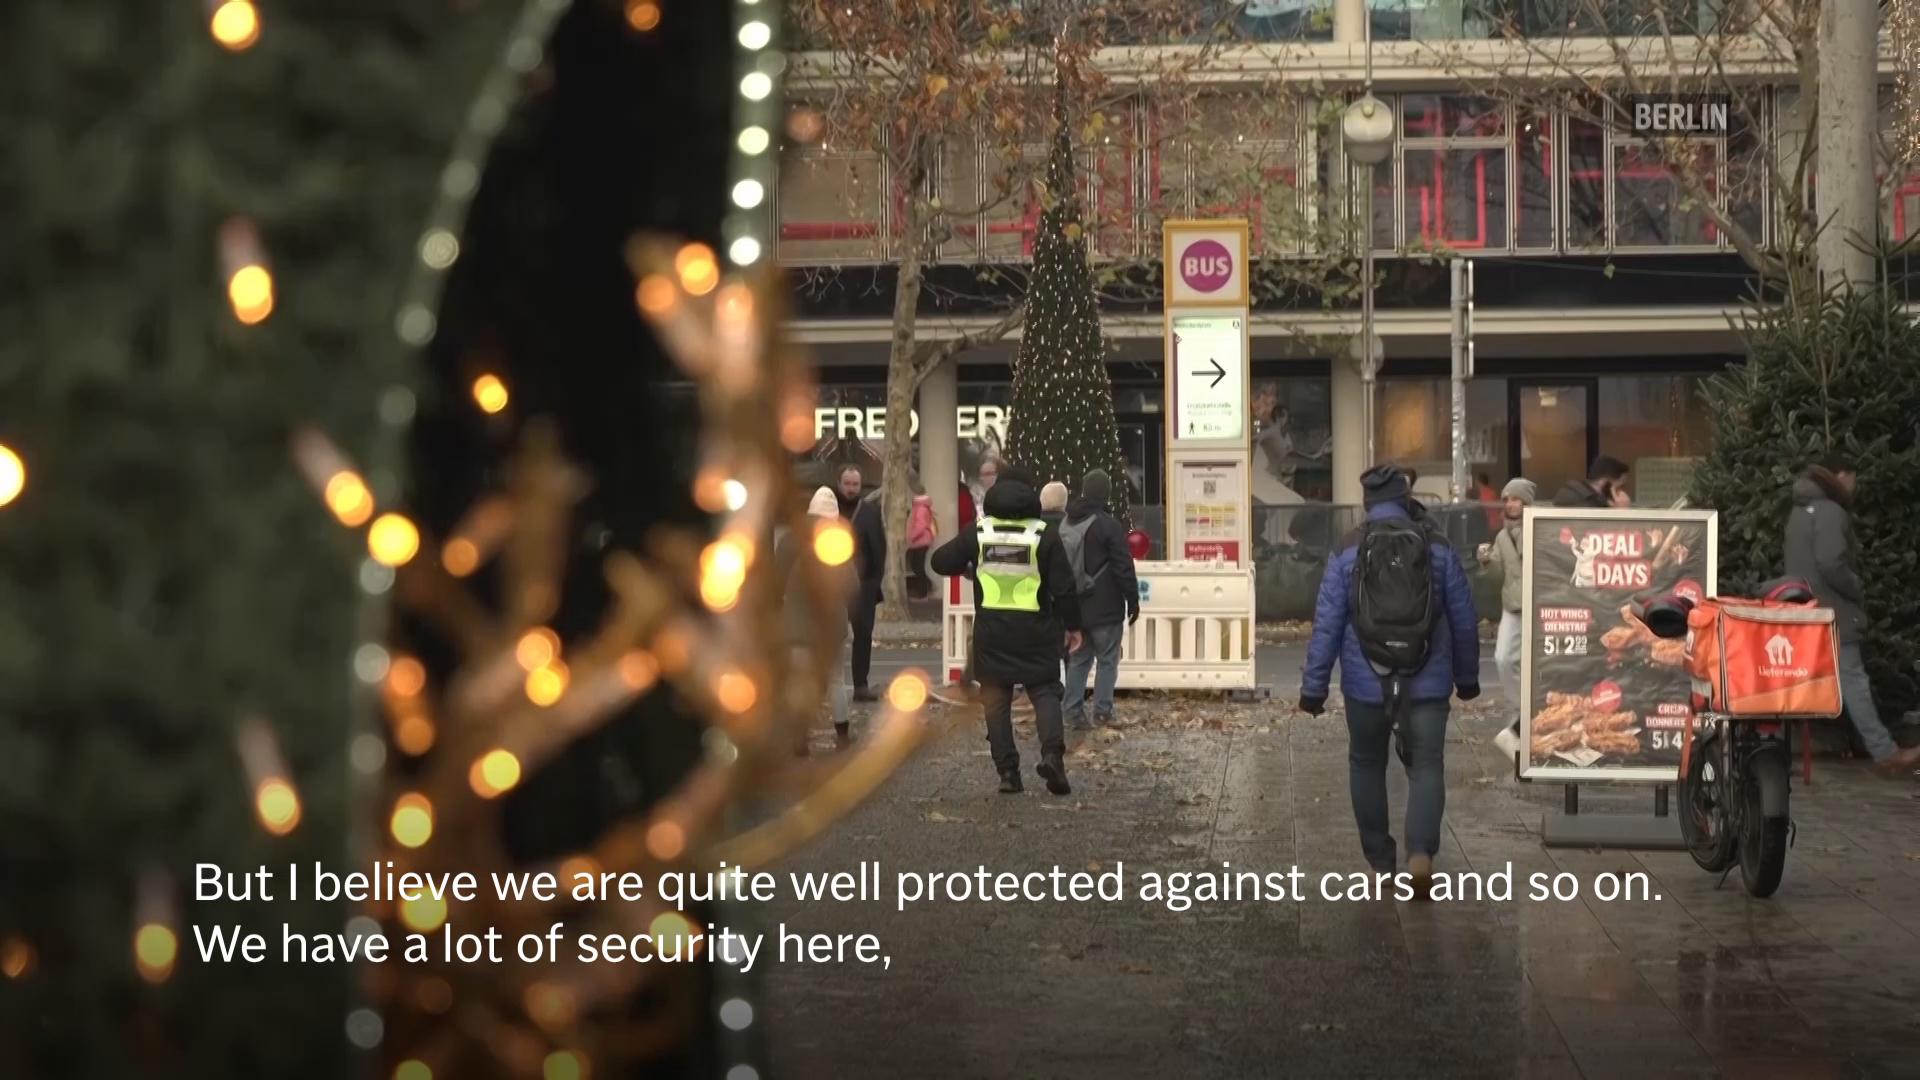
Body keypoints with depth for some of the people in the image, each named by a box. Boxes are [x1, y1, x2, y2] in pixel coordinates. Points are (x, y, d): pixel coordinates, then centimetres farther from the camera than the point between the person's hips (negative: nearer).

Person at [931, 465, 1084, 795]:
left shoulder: (978, 534, 0)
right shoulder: (1044, 536, -5)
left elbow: (940, 561, 6)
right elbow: (1064, 587, -5)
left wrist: (969, 568, 25)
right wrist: (1072, 625, 8)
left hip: (991, 634, 1)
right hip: (1036, 632, -1)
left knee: (996, 700, 9)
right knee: (1045, 692, 7)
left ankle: (1008, 772, 4)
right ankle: (1052, 752, -17)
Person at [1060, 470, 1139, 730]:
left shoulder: (1065, 526, 8)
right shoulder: (1108, 526, -14)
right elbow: (1124, 568, -13)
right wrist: (1133, 600, -4)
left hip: (1074, 608, 6)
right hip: (1105, 610, -6)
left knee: (1077, 660, 12)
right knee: (1107, 660, 2)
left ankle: (1074, 712, 9)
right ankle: (1103, 710, 0)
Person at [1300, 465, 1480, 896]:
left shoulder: (1347, 551, -5)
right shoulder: (1437, 548, -1)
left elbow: (1327, 625, -6)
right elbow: (1464, 621, 5)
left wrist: (1314, 687, -1)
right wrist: (1467, 677, 18)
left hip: (1366, 683, 0)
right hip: (1426, 682, 0)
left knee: (1367, 765, 17)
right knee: (1425, 767, 5)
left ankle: (1381, 861, 21)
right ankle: (1421, 851, -17)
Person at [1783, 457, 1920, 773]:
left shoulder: (1802, 509, 18)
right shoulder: (1830, 511, -15)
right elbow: (1831, 564, -25)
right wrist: (1858, 590, -10)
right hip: (1830, 613, -9)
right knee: (1853, 681, -6)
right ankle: (1885, 753, -4)